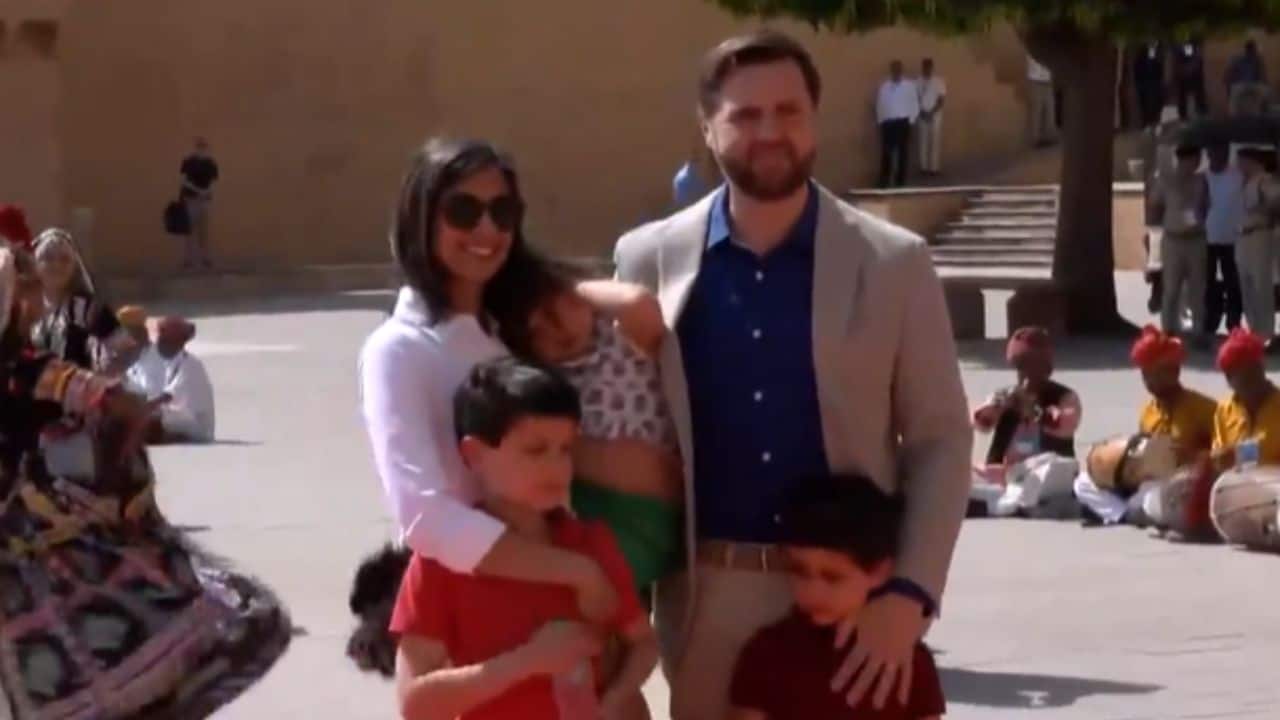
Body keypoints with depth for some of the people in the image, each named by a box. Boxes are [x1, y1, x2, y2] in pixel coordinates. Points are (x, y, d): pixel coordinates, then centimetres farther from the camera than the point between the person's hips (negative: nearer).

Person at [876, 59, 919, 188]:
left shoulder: (909, 86, 1)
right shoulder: (884, 86, 7)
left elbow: (915, 105, 1)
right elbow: (880, 105, 11)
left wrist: (910, 120, -4)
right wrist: (881, 120, 5)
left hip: (903, 123, -1)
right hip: (887, 123, 1)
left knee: (903, 152, 3)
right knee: (886, 153, 1)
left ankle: (900, 181, 9)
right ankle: (884, 181, 6)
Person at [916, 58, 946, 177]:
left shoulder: (938, 81, -6)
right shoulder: (919, 81, 2)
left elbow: (942, 100, -6)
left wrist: (932, 113, -14)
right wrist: (921, 111, -8)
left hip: (935, 115, -3)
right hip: (922, 115, 3)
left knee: (935, 141, -2)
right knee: (923, 141, 3)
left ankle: (934, 167, 0)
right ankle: (924, 166, 8)